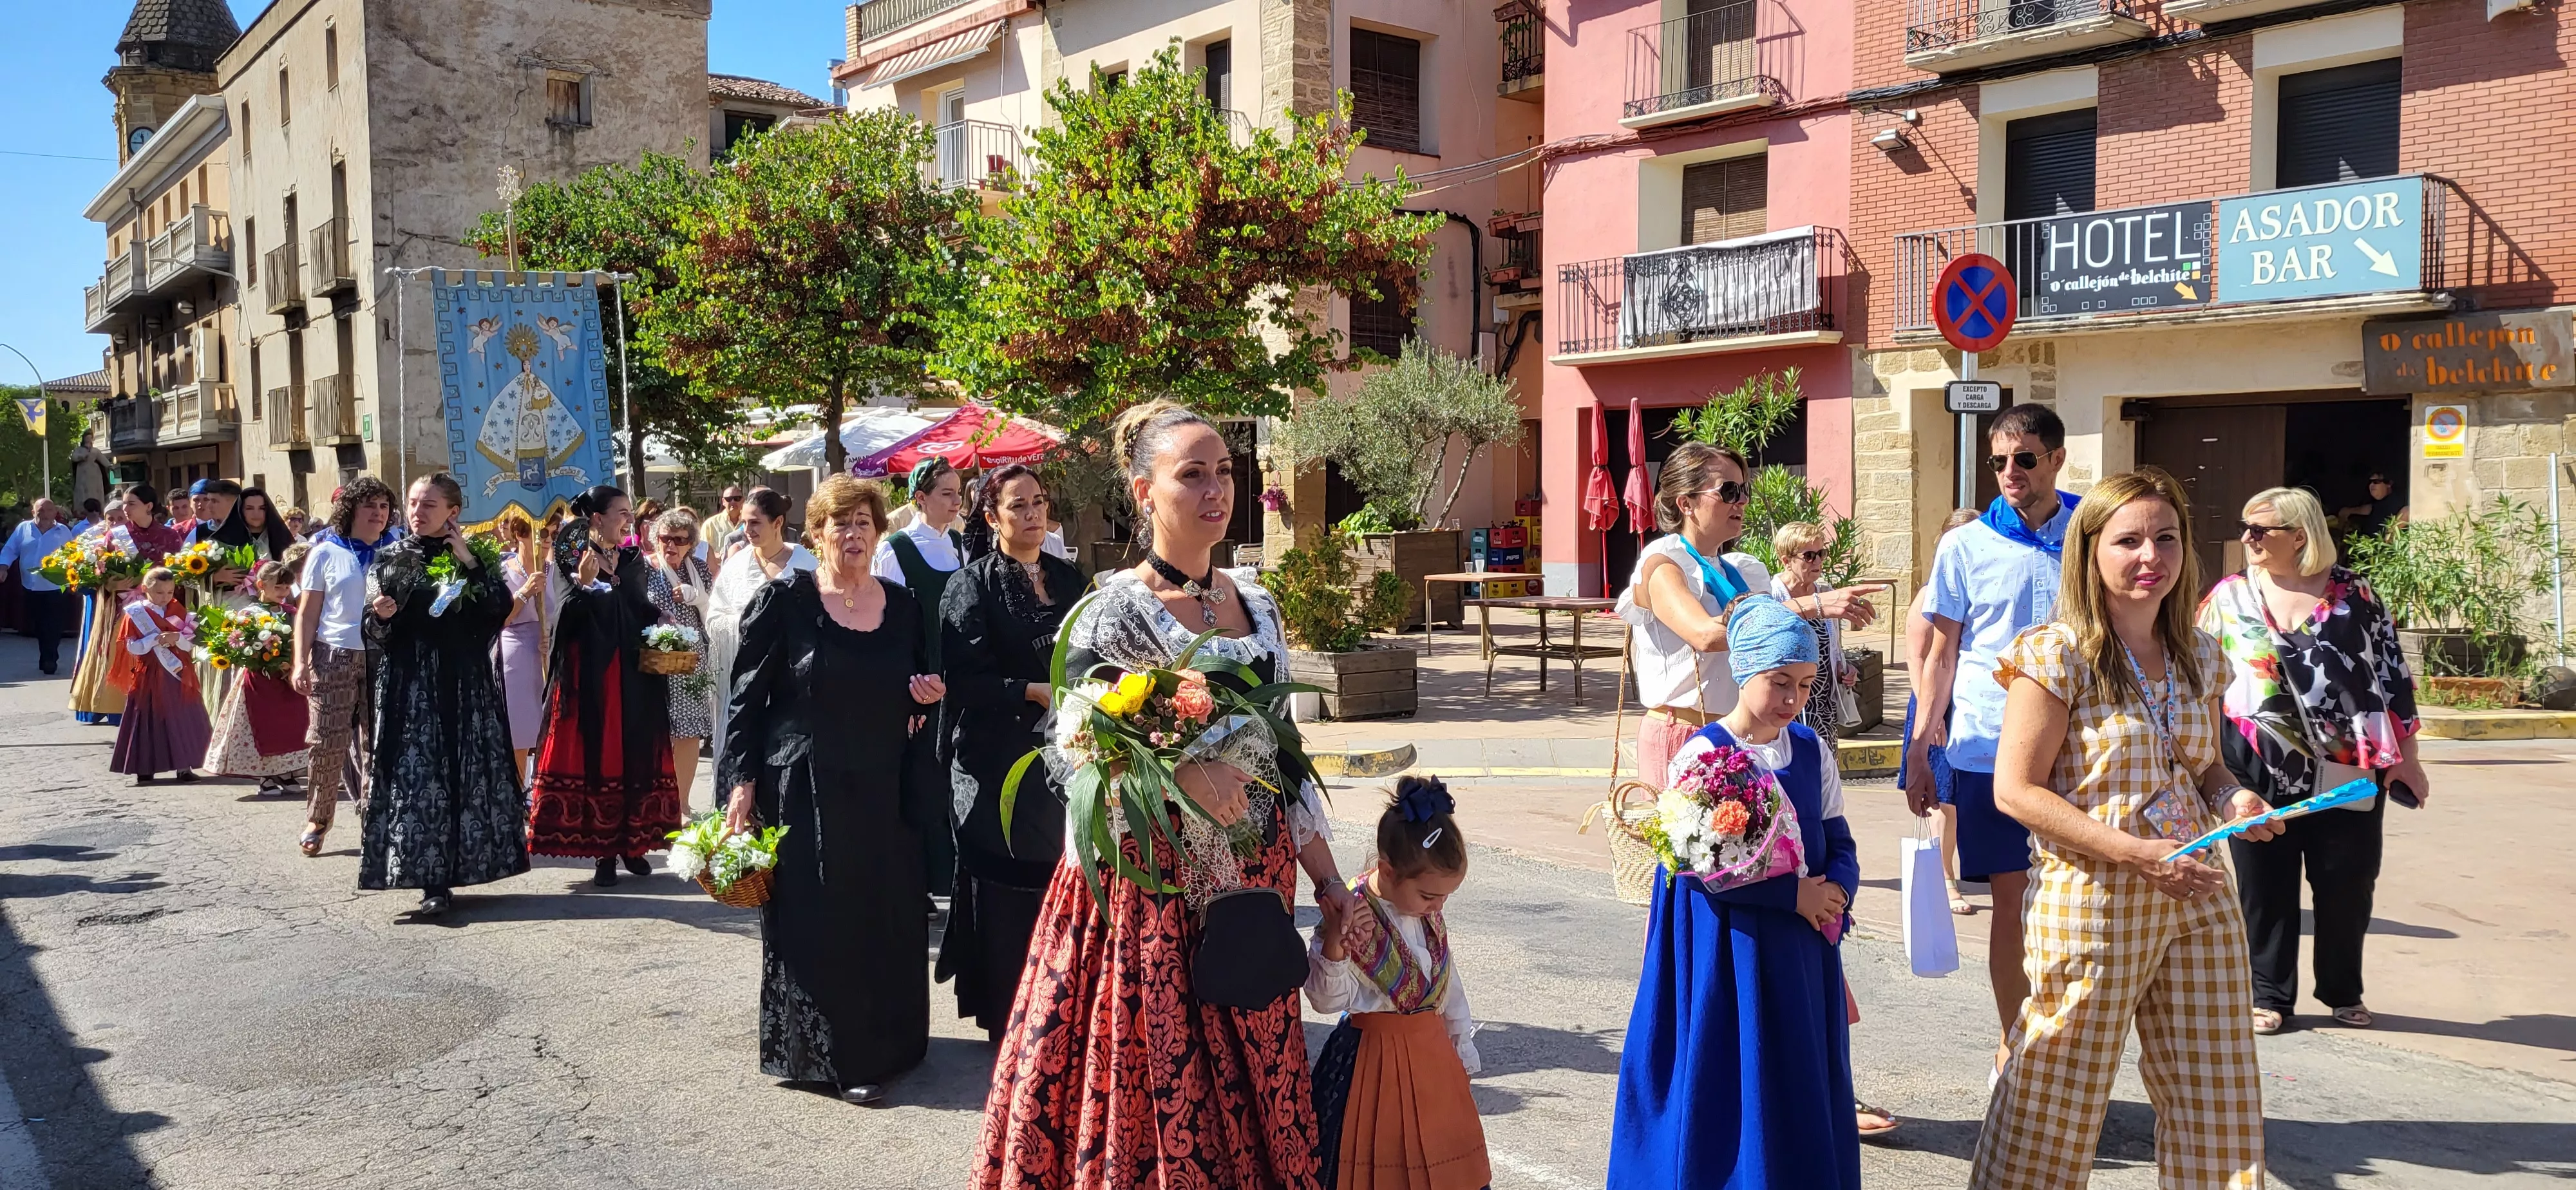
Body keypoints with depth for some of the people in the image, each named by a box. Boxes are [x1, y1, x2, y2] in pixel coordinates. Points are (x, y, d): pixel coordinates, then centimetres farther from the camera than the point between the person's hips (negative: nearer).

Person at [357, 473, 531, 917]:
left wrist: (470, 564, -13)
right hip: (409, 685, 0)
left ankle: (457, 865, 11)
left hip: (464, 683, 0)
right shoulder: (390, 559, 6)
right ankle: (432, 881, 0)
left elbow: (502, 608, -8)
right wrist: (382, 616, -17)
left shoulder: (472, 557, 7)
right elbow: (374, 633, 4)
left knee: (465, 773, 0)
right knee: (417, 776, -4)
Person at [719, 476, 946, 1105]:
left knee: (889, 922, 8)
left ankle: (887, 1042, 24)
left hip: (883, 791, 4)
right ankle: (836, 1057, 9)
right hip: (805, 788, -4)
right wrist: (742, 781, -11)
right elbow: (747, 694, -6)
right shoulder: (785, 598, -5)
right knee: (818, 921, -1)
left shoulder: (903, 606, 9)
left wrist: (929, 696, -3)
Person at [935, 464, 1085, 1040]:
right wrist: (1035, 691, -18)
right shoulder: (973, 585, -4)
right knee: (1005, 894, -1)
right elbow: (966, 680, -11)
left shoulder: (1069, 579, 12)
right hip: (998, 760, -4)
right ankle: (1004, 1015, 11)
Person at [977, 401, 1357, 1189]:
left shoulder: (1256, 604, 9)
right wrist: (1179, 768, -25)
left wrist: (1326, 879, 10)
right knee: (1157, 1087, -1)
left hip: (1254, 876, 5)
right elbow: (1070, 748, -11)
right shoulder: (1115, 611, -8)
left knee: (1253, 1085, 11)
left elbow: (1281, 751, 13)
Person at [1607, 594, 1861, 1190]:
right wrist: (1792, 895, -17)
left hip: (1804, 951, 5)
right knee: (1733, 1089, 3)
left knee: (1804, 1083, 11)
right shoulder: (1703, 754, -12)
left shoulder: (1813, 753, 6)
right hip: (1728, 951, -5)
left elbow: (1840, 844, 9)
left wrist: (1837, 890, -12)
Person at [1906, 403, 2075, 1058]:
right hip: (1989, 748, -1)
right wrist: (1920, 749, 2)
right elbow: (1943, 654, 7)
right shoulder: (1965, 547, 3)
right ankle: (2012, 1048, 18)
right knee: (2011, 900, 4)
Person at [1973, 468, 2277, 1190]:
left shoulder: (2200, 657, 8)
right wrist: (2139, 853, -19)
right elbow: (2017, 789, -15)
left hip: (2197, 900, 6)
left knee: (2217, 1102, 13)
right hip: (2093, 900, -6)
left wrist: (2234, 798, -3)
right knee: (2058, 1107, 4)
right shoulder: (2059, 655, -12)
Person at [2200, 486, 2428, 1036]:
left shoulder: (2353, 594, 0)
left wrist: (2407, 757, 3)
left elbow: (2392, 675, 4)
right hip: (2259, 772, 1)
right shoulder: (2229, 596, 3)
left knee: (2347, 884, 8)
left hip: (2348, 771, 0)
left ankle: (2343, 992, 28)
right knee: (2264, 886, 5)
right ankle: (2270, 995, 19)